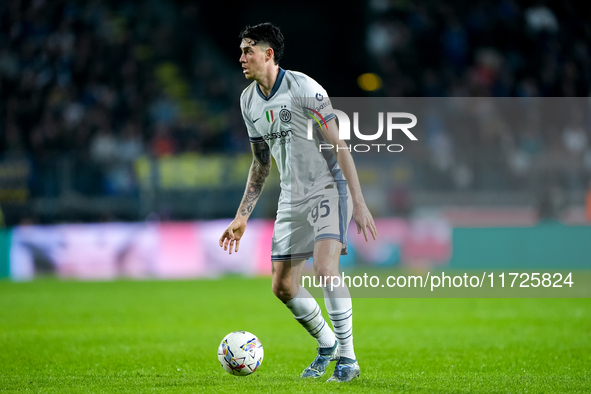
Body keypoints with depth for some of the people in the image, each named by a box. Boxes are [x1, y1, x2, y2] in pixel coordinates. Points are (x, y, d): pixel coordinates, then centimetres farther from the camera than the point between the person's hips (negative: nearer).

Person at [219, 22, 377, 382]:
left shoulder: (303, 88, -16)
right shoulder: (249, 100, 7)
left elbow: (339, 145, -16)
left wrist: (359, 202, -21)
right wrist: (242, 217, 14)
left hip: (329, 188, -7)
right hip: (292, 197, 7)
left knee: (325, 267, -25)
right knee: (283, 287, 5)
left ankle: (348, 359, -13)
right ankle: (327, 345, 30)